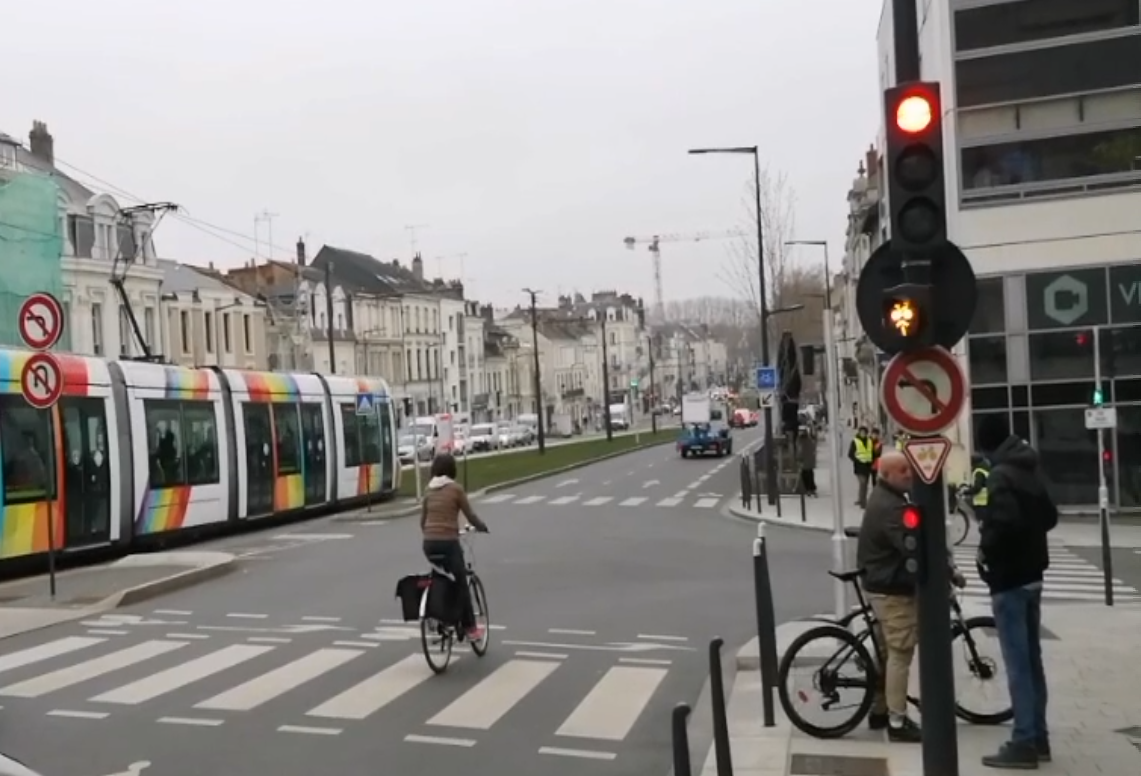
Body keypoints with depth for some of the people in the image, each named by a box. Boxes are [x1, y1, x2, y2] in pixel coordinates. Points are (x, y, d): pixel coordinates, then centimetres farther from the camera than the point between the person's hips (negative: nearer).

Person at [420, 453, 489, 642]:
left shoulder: (429, 490, 11)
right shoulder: (455, 488, -4)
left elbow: (422, 521, 14)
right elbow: (470, 515, 2)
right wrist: (482, 527, 20)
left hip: (429, 542, 5)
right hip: (448, 542, -5)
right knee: (461, 584, 5)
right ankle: (470, 627, 8)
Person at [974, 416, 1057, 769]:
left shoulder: (1001, 475, -16)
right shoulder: (1029, 471, 11)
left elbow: (1006, 521, -31)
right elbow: (1049, 516, 18)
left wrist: (986, 549, -15)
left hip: (1008, 579, -9)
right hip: (1030, 574, 9)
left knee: (1017, 664, -4)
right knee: (1032, 660, 14)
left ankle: (1024, 743, 1)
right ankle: (1038, 738, 21)